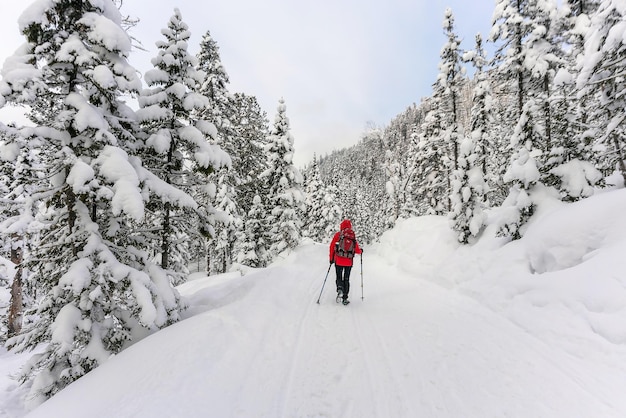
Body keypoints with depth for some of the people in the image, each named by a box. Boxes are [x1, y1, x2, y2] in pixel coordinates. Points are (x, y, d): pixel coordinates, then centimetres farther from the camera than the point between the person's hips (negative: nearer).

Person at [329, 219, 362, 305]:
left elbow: (332, 247, -4)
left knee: (339, 277, 13)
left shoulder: (337, 235, -4)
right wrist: (361, 251, 22)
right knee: (346, 279, 13)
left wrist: (331, 258, 7)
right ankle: (345, 298, 13)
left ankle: (340, 289, -16)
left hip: (338, 261, -1)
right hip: (348, 262, 1)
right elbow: (357, 250, -1)